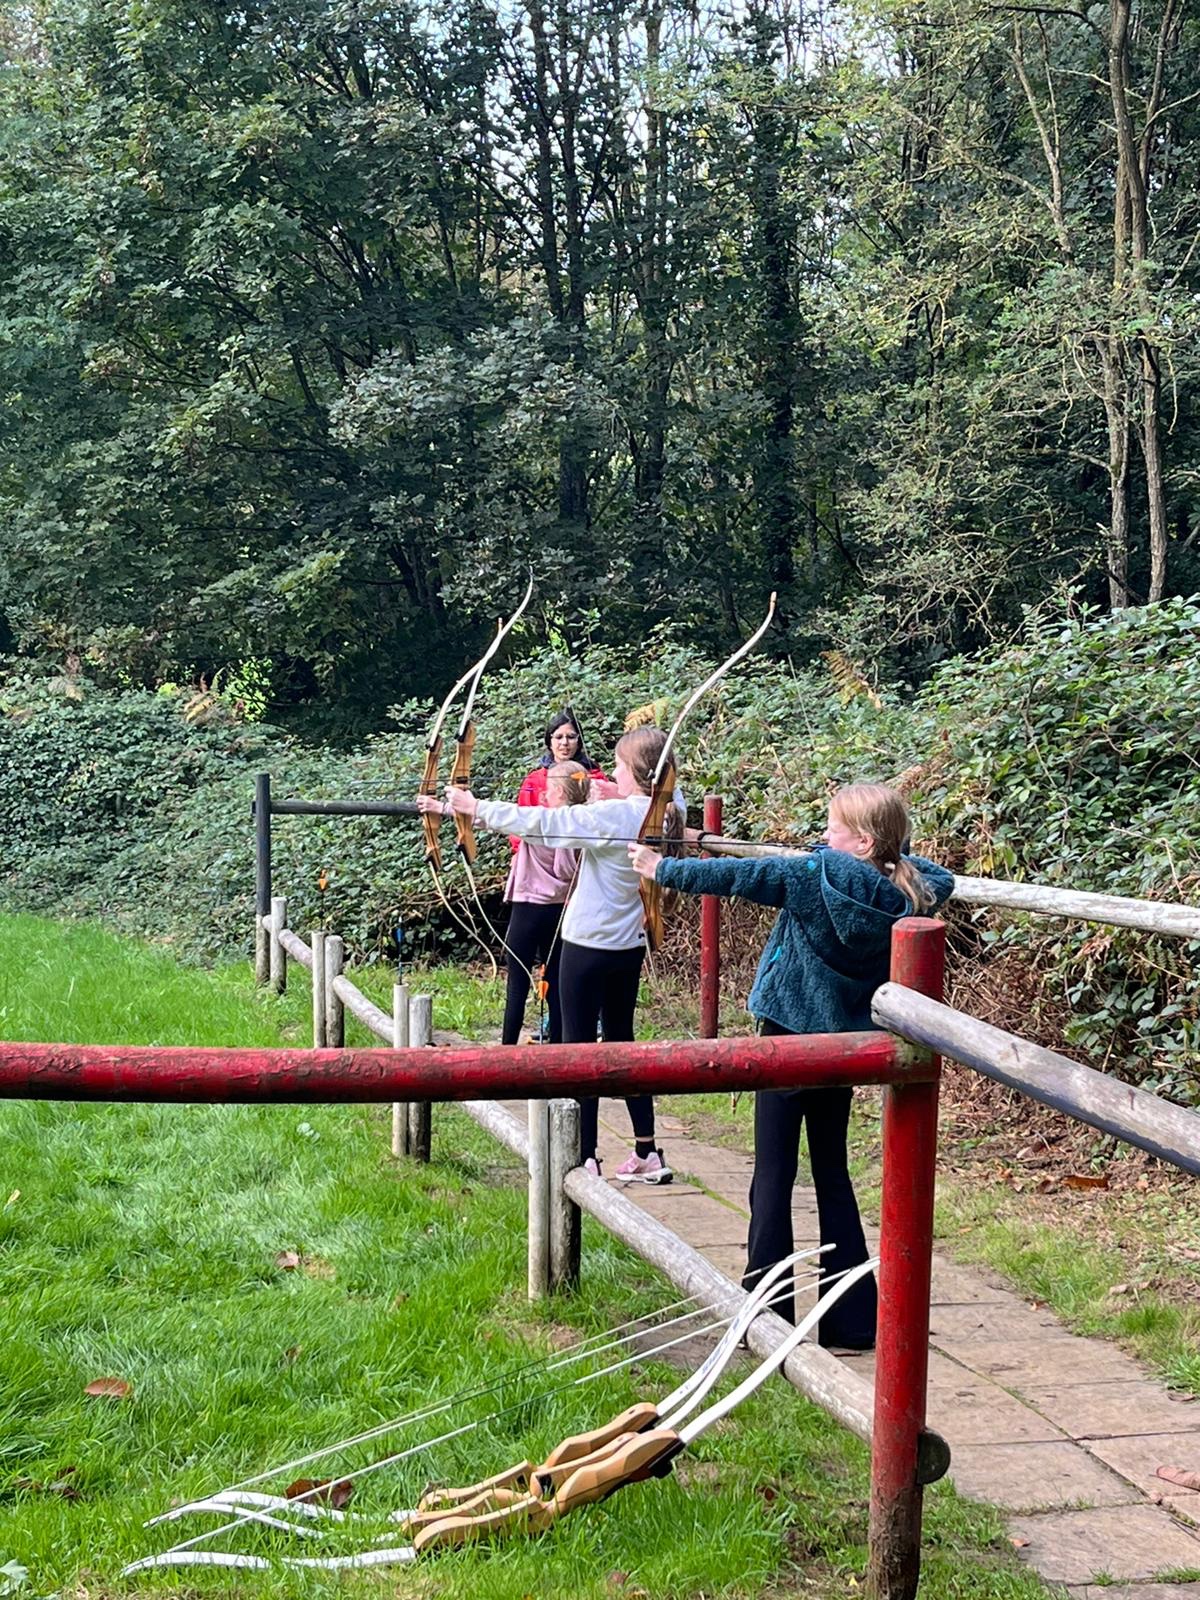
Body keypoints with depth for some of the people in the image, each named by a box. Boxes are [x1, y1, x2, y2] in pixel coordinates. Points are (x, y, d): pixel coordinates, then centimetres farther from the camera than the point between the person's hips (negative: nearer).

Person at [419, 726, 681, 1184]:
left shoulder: (614, 815, -21)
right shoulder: (665, 815, 0)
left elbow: (541, 823, -19)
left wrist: (474, 807, -11)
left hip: (590, 944, -8)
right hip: (629, 945, 8)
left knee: (580, 1047, 0)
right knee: (621, 1042, 17)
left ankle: (585, 1157, 2)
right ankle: (647, 1153, 20)